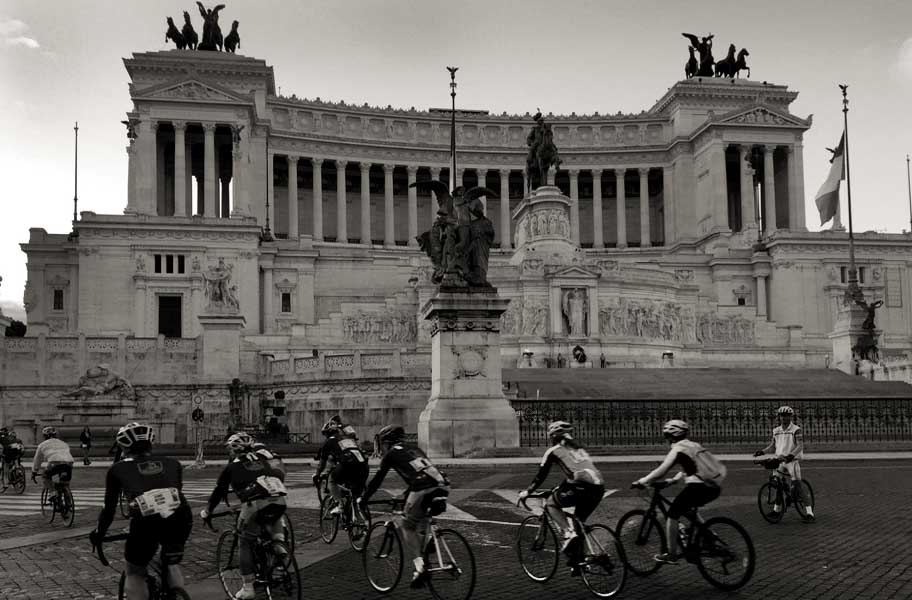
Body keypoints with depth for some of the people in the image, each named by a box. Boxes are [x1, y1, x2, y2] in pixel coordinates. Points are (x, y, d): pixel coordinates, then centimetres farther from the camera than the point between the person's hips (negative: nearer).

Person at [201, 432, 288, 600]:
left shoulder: (231, 466, 21)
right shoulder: (262, 458, 29)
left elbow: (219, 492, 27)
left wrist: (207, 512, 41)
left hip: (253, 503, -3)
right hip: (278, 501, 3)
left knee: (246, 544, 14)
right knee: (271, 522, 37)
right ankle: (279, 543, 10)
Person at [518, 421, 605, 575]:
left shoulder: (553, 451, 10)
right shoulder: (578, 448, 29)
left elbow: (541, 476, 14)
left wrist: (527, 491, 27)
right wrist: (561, 488, 52)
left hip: (582, 487, -7)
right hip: (599, 487, 7)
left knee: (551, 504, 14)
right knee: (579, 523, 23)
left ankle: (568, 533, -5)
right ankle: (578, 561, 22)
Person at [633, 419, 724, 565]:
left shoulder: (678, 449, -4)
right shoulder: (693, 445, 21)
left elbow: (661, 471, -10)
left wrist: (641, 481, -2)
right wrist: (674, 480, 35)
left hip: (698, 486, -9)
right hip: (715, 487, 9)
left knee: (672, 515, 2)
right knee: (687, 510, 30)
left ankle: (671, 555, 3)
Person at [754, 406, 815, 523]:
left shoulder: (795, 430, -8)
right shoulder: (776, 430, 9)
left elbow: (800, 446, -17)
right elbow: (773, 444, 19)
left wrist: (791, 455, -33)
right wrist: (762, 451, 4)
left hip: (791, 460, -6)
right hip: (779, 460, 6)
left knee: (797, 485, -14)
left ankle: (809, 512, -13)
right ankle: (777, 508, 27)